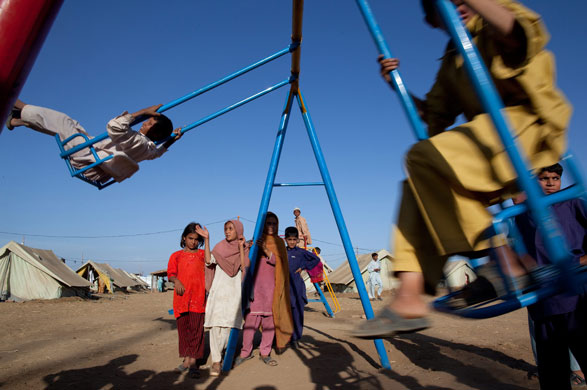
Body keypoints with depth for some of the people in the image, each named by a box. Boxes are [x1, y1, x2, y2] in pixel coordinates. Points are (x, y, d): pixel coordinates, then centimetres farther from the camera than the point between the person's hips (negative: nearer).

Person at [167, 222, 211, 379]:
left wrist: (207, 239, -12)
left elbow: (208, 261, -11)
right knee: (183, 327, 5)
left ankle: (192, 361, 1)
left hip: (198, 296, -1)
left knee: (196, 328, -4)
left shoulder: (201, 253, 11)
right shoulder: (176, 256, 14)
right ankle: (187, 359, 15)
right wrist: (176, 280, -14)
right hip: (181, 296, 1)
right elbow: (170, 274, 9)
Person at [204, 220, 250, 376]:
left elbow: (244, 267, -8)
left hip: (235, 290, 1)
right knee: (216, 322, -9)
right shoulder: (219, 247, 8)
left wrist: (241, 247, -9)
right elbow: (209, 262, -4)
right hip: (219, 289, 0)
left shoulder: (244, 249, 7)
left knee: (230, 322, 0)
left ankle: (220, 350, 25)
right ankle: (216, 361, -3)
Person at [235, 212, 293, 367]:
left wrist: (266, 250, -20)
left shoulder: (278, 242, 10)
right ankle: (246, 352, 11)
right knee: (251, 318, -3)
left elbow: (277, 261, -5)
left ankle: (265, 353, 16)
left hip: (271, 285, 1)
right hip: (255, 283, -1)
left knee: (270, 319, 3)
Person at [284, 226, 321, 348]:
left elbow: (316, 259, 1)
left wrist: (303, 267, -3)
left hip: (296, 287, -2)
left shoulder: (301, 252, 0)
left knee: (297, 313, 0)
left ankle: (295, 339, 12)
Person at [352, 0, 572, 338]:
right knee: (418, 185, -10)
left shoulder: (494, 28, 9)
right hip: (487, 135, 7)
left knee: (426, 156, -29)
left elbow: (526, 35, -15)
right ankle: (410, 297, -18)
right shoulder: (451, 62, 25)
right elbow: (434, 118, 21)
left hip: (529, 123, -7)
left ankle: (507, 261, -22)